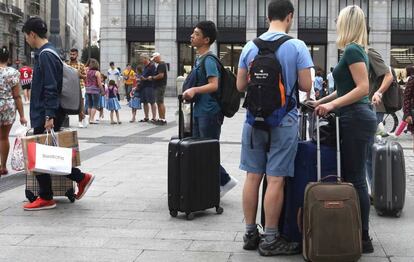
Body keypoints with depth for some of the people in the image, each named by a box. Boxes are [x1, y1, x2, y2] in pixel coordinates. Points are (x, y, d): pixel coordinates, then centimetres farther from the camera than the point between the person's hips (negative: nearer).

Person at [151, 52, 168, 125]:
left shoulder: (161, 64, -14)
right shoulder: (159, 65, 19)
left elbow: (161, 75, -23)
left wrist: (152, 77, -12)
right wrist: (153, 77, 14)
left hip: (160, 86, -11)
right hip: (158, 86, 11)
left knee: (160, 102, -10)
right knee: (159, 103, 12)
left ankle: (163, 119, -9)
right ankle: (160, 119, 16)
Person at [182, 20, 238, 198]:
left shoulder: (209, 60, -15)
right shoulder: (199, 59, 15)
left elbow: (214, 85, -25)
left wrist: (194, 90, -34)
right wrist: (191, 93, 14)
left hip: (209, 112, -10)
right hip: (200, 111, 10)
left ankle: (225, 181, 9)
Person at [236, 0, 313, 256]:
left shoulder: (250, 47, 4)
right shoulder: (297, 47, -8)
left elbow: (240, 86, 9)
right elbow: (307, 86, -8)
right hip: (284, 122, -4)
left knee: (253, 177, 10)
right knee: (276, 180, -1)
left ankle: (251, 233, 18)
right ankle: (270, 240, 4)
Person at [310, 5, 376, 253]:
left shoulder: (352, 50, -12)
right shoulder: (357, 50, 16)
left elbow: (363, 88, -20)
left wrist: (332, 104, -21)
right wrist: (322, 102, 24)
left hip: (355, 119, -10)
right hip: (359, 117, 10)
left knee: (355, 179, -5)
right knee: (355, 178, 12)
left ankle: (363, 239, 0)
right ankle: (359, 233, 17)